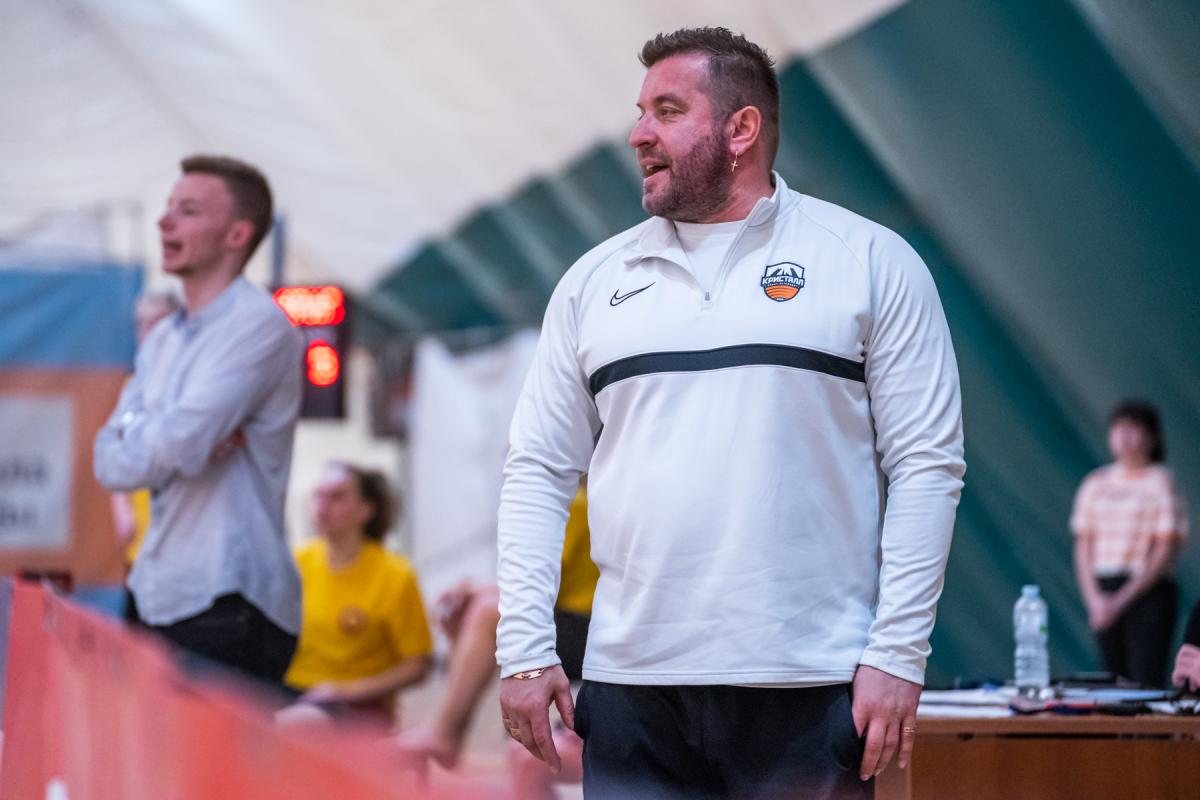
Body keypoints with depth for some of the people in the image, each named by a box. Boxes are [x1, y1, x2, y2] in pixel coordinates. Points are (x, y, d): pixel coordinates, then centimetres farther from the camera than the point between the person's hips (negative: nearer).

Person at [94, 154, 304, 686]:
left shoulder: (257, 324, -10)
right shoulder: (162, 340, 16)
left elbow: (177, 446, -20)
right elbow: (109, 463, 7)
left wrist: (133, 431, 2)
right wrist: (177, 442, -11)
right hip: (157, 599, 8)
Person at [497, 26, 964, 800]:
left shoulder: (870, 262, 2)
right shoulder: (596, 280, 12)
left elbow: (925, 466, -2)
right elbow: (538, 472, 12)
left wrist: (898, 656, -9)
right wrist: (525, 647, 2)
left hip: (809, 687, -3)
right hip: (632, 687, 3)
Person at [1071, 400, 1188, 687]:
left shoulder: (1161, 483, -2)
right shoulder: (1096, 483, 12)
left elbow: (1166, 551, -7)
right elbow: (1083, 545, 10)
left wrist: (1122, 599, -13)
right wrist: (1093, 597, -6)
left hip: (1148, 592, -4)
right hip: (1103, 592, 4)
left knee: (1147, 680, -12)